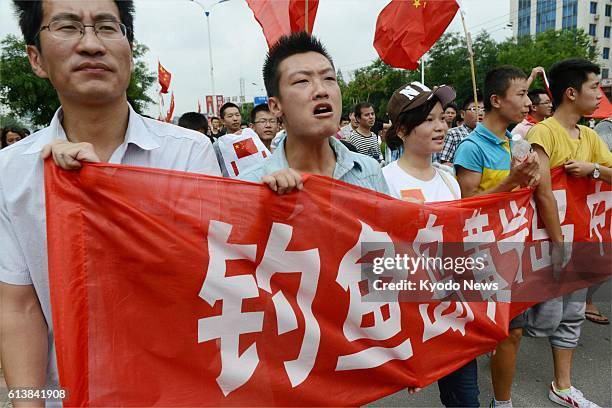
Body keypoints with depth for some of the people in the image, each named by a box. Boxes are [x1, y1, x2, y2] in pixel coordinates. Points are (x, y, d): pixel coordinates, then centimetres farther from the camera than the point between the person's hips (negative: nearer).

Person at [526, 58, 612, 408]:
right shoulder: (543, 133, -16)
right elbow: (544, 194, -21)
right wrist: (559, 243, -19)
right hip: (549, 239, -8)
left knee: (572, 317, 14)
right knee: (548, 318, -2)